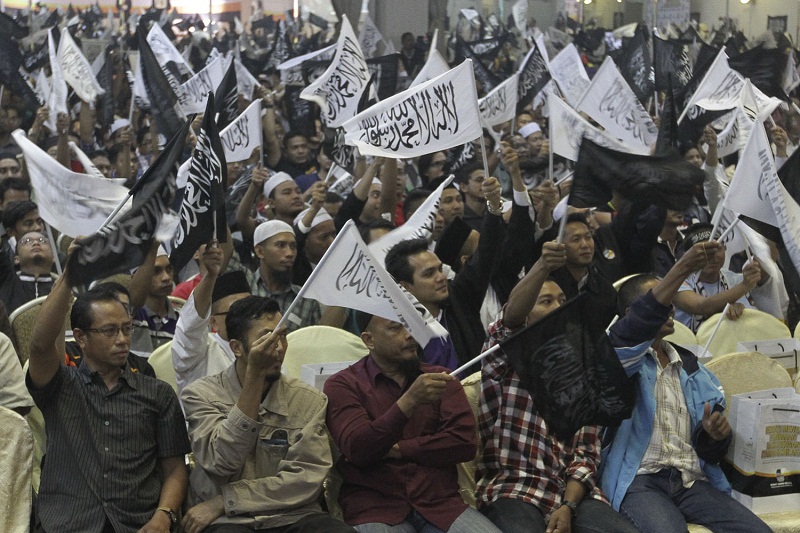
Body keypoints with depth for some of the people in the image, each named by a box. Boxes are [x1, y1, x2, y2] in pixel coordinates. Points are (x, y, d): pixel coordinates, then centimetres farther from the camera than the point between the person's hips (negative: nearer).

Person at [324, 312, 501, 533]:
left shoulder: (439, 379, 16)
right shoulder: (343, 384, 5)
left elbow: (465, 442, 3)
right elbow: (355, 449, -11)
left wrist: (396, 450, -4)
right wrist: (410, 400, -21)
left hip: (440, 503, 3)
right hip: (375, 509, -3)